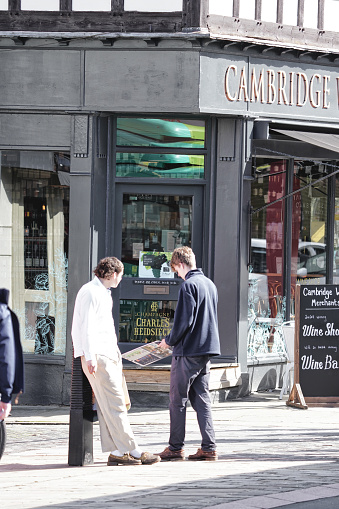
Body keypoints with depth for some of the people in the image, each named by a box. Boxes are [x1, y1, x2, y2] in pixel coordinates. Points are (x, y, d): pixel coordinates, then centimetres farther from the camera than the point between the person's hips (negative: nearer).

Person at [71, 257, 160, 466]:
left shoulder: (104, 293, 22)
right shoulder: (90, 292, -9)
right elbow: (87, 326, -16)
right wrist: (90, 357, -22)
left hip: (109, 355, 10)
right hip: (97, 357, -10)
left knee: (111, 405, 5)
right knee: (114, 404, -11)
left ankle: (116, 452, 4)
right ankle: (132, 450, -13)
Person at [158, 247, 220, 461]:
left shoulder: (189, 286, -14)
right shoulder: (210, 284, 13)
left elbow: (184, 320, -19)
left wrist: (170, 341, -3)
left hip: (188, 350, -8)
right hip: (207, 349, 8)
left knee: (178, 399, 0)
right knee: (201, 398, 9)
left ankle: (176, 447, 3)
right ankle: (209, 447, 4)